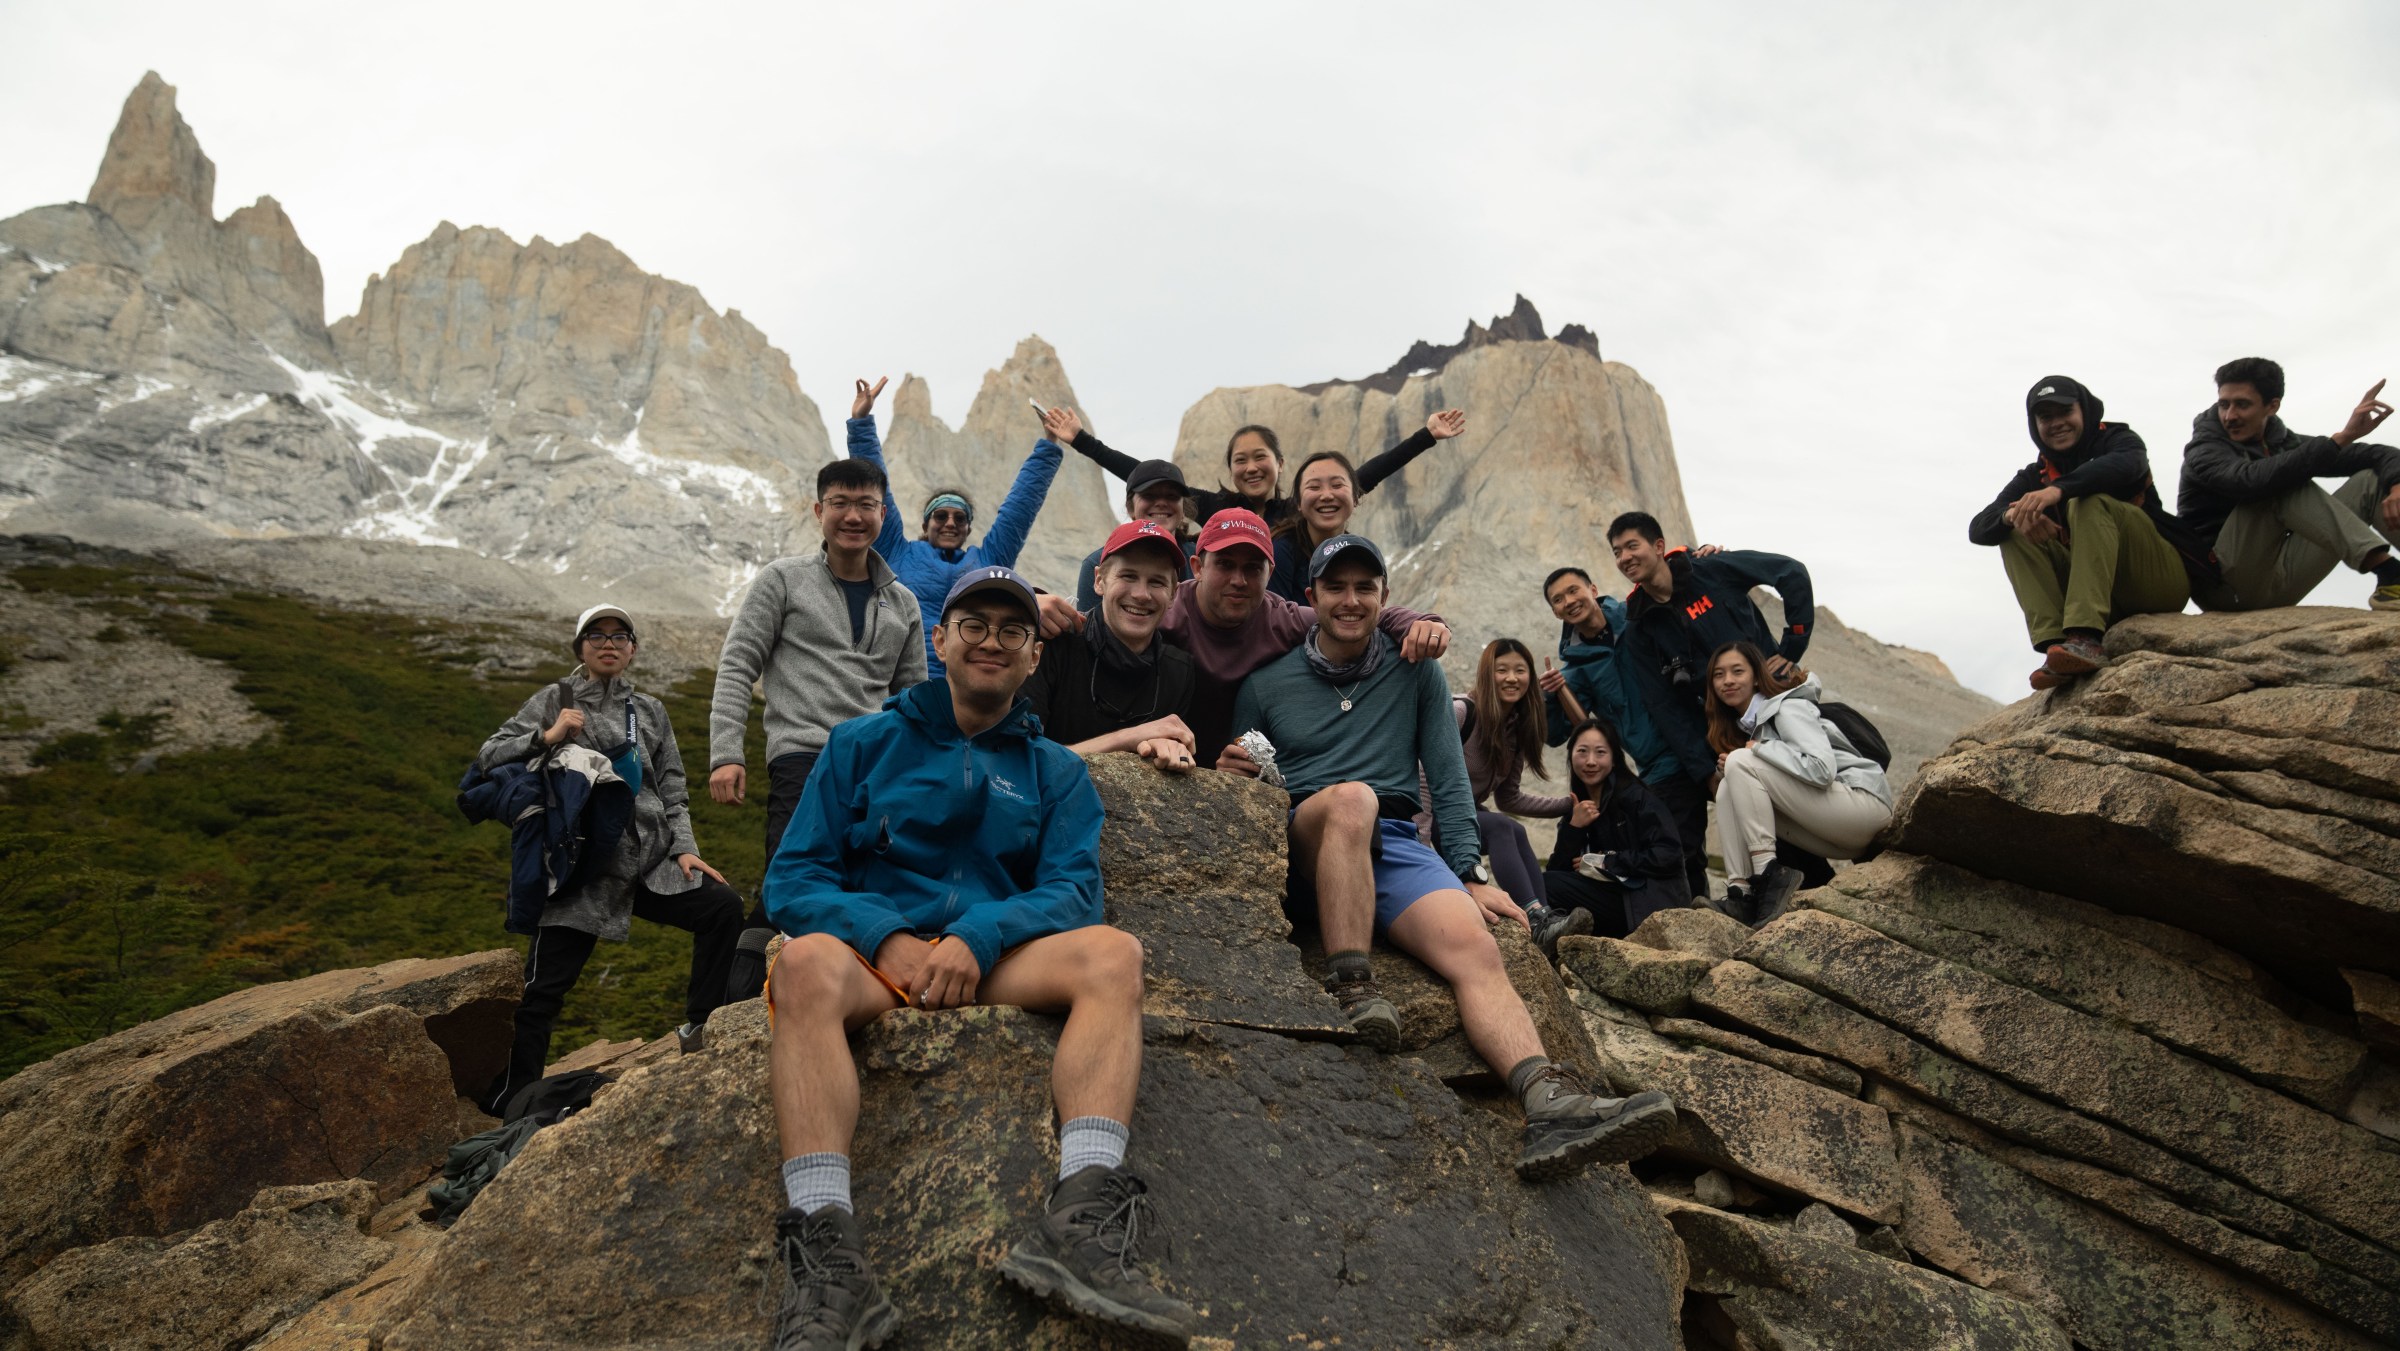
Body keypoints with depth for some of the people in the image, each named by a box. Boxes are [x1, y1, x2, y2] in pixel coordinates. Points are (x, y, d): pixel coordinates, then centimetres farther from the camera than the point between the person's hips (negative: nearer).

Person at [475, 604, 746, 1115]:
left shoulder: (650, 711, 14)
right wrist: (546, 737, -13)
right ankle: (507, 1099, 8)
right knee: (542, 991, -5)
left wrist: (684, 849, 0)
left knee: (724, 907, -14)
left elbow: (672, 791, 13)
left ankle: (701, 1028, -1)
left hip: (651, 863, 3)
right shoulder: (554, 700, 7)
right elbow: (489, 758, 3)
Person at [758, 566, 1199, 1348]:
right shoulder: (863, 745, 15)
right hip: (871, 956, -1)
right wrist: (888, 937, -13)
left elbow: (1072, 890, 3)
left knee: (1113, 953, -26)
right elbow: (792, 880, 7)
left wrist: (978, 937, -17)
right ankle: (826, 1258, -46)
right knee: (807, 961, -34)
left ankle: (1082, 1220, -44)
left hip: (1001, 964, 1)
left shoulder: (1057, 771, 18)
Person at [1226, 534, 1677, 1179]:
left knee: (1476, 947, -27)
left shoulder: (1414, 672, 17)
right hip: (1305, 853, -1)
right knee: (1351, 797, -36)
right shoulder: (1266, 684, 14)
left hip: (1396, 847, 1)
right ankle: (1350, 988, -33)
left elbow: (1447, 778, 13)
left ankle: (1552, 1105, -46)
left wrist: (1472, 874, 2)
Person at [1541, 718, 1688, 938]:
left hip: (1650, 903, -7)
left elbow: (1669, 856, -14)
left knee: (1545, 886, -21)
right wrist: (1574, 827, -10)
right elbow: (1557, 871, 4)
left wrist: (1605, 862, -10)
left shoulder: (1636, 797, -3)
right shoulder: (1578, 807, 13)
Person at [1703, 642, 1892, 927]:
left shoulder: (1787, 708, -10)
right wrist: (1724, 771, -4)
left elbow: (1822, 769, -24)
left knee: (1741, 762, -17)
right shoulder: (1745, 723, 16)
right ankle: (1740, 889, -15)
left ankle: (1767, 873, -22)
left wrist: (1759, 748, -14)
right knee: (1729, 789, -2)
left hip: (1864, 802, -8)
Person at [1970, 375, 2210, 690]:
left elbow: (2129, 464, -25)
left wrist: (2058, 489, -42)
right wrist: (2013, 515, -27)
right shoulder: (2034, 478, 11)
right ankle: (2056, 645, -30)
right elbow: (1978, 530, -4)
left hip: (2162, 577, -4)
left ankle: (2085, 640, -43)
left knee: (2088, 504, -26)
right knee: (2014, 536, -12)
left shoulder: (2116, 440, 2)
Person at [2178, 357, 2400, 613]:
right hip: (2227, 584, -6)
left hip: (2277, 586, 7)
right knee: (2284, 487, -26)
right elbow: (2252, 480, -30)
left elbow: (2379, 454, 8)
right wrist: (2342, 437, -32)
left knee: (2370, 480, -2)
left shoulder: (2285, 443, 13)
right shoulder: (2204, 452, -7)